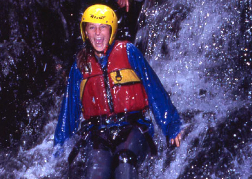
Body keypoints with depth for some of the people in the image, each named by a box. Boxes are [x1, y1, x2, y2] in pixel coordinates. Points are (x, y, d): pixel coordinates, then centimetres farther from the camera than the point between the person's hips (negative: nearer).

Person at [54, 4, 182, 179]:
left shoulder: (128, 52, 7)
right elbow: (69, 109, 21)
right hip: (98, 134, 2)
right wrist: (59, 147, 22)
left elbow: (155, 90, 7)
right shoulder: (81, 64, 15)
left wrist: (171, 126, 3)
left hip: (132, 128, -1)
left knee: (125, 161, -33)